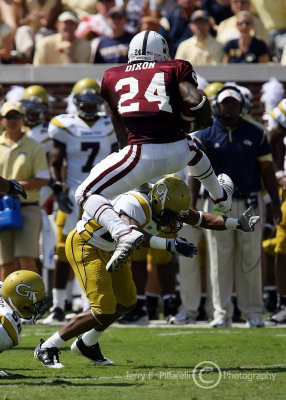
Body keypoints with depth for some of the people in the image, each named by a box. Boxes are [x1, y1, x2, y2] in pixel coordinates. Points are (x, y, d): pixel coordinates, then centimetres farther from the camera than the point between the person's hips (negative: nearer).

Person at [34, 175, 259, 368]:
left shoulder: (166, 206, -7)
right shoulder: (136, 205, -35)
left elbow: (203, 219, -1)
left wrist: (237, 223, -10)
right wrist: (170, 245, -62)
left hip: (108, 250, 10)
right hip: (84, 245, -10)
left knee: (126, 302, 18)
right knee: (104, 311, -16)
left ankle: (87, 344, 38)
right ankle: (47, 349, -5)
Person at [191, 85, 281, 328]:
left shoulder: (255, 134, 7)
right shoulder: (206, 135, 3)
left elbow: (267, 171, 9)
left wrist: (275, 203, 3)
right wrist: (192, 205, -6)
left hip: (250, 204, 1)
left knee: (251, 260, 3)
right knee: (220, 261, 0)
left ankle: (253, 312, 9)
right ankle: (222, 313, 5)